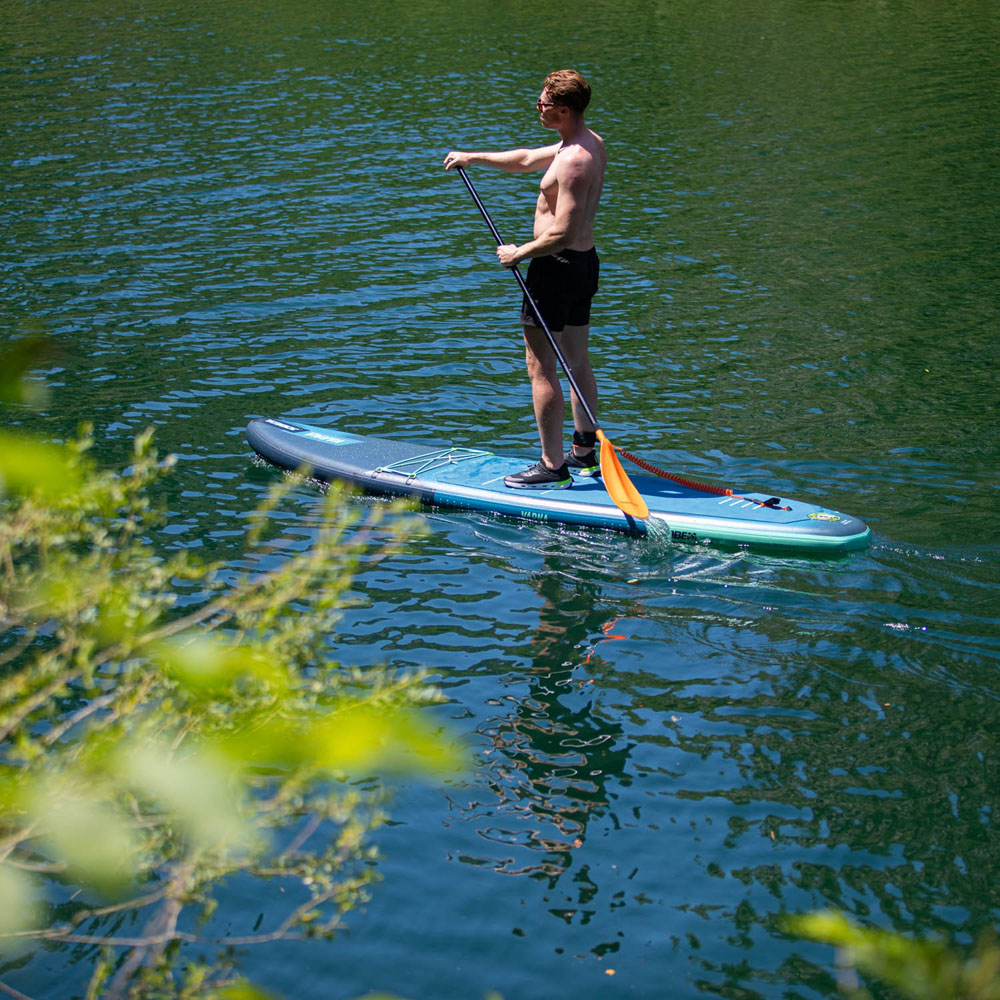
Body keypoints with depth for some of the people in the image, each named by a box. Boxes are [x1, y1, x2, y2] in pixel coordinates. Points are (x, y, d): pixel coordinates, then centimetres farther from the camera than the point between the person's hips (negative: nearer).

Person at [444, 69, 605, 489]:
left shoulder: (574, 161, -24)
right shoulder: (591, 143, 9)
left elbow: (562, 233, -28)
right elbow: (525, 160, 22)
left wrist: (519, 254, -14)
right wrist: (472, 157, 24)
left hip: (556, 266, -10)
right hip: (585, 262, 10)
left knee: (541, 368, -3)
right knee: (578, 363, 17)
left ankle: (553, 467, -1)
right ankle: (584, 453, 26)